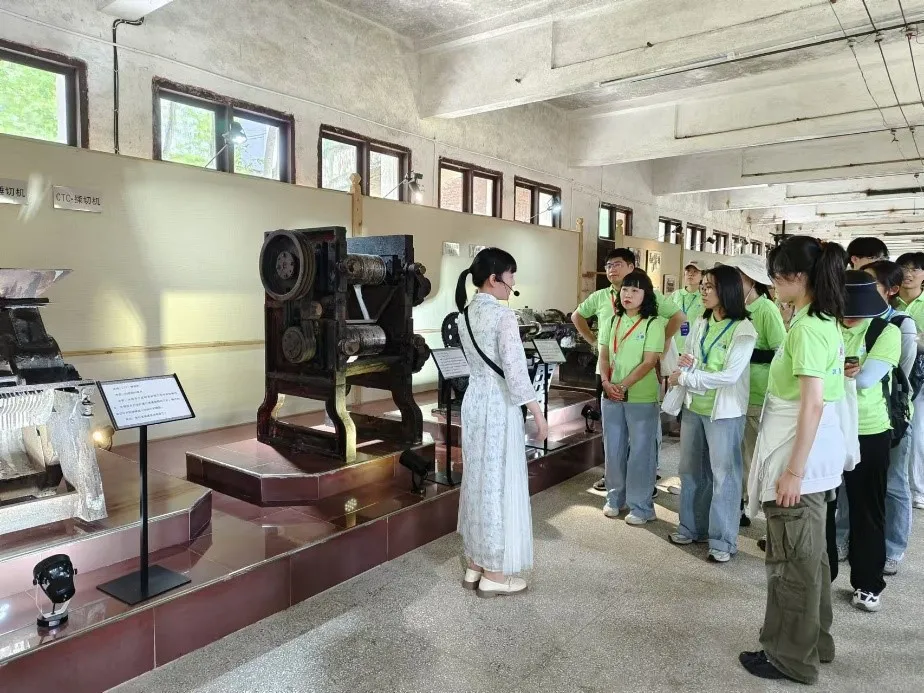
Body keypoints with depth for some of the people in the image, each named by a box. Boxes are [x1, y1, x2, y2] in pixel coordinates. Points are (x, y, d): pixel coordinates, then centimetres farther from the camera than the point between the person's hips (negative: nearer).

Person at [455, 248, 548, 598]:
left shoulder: (465, 314, 8)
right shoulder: (502, 314, -16)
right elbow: (514, 368, -21)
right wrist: (537, 411, -16)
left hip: (474, 399, 8)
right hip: (499, 403, -8)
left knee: (477, 479, 15)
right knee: (499, 482, 2)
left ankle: (475, 565, 25)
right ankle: (494, 574, 13)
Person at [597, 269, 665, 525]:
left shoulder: (653, 324, -7)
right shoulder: (611, 321, 7)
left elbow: (649, 362, -13)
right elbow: (604, 356, 7)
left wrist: (624, 385, -20)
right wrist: (607, 383, -9)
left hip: (642, 398, -4)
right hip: (611, 395, 5)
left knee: (640, 452, 2)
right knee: (613, 449, 12)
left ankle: (640, 505, 15)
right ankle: (615, 498, 28)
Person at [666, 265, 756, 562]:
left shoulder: (743, 330, -13)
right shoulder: (700, 324, 7)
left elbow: (729, 375, -20)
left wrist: (685, 377, -18)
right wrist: (685, 363, -12)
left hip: (724, 411, -6)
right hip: (693, 406, 7)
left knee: (723, 474, 3)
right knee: (690, 470, 15)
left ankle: (723, 540, 15)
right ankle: (691, 527, 30)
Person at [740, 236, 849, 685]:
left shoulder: (806, 327, -21)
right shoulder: (826, 322, 9)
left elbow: (813, 404, -24)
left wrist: (793, 470, -21)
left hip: (800, 455, -10)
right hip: (817, 452, 10)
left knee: (792, 560, 4)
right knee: (810, 554, 20)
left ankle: (792, 657, 20)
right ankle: (813, 642, 36)